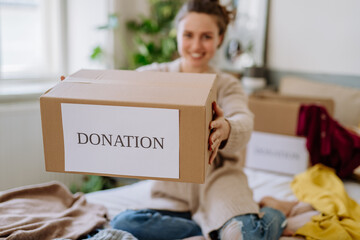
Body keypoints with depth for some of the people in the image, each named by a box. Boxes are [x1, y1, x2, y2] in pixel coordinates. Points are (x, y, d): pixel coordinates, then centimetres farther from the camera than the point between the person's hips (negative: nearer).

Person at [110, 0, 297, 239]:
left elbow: (244, 121, -17)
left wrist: (225, 129, -42)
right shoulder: (153, 76, 6)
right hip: (173, 194, 3)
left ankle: (274, 213, 5)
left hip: (217, 178, -2)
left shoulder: (227, 84, 4)